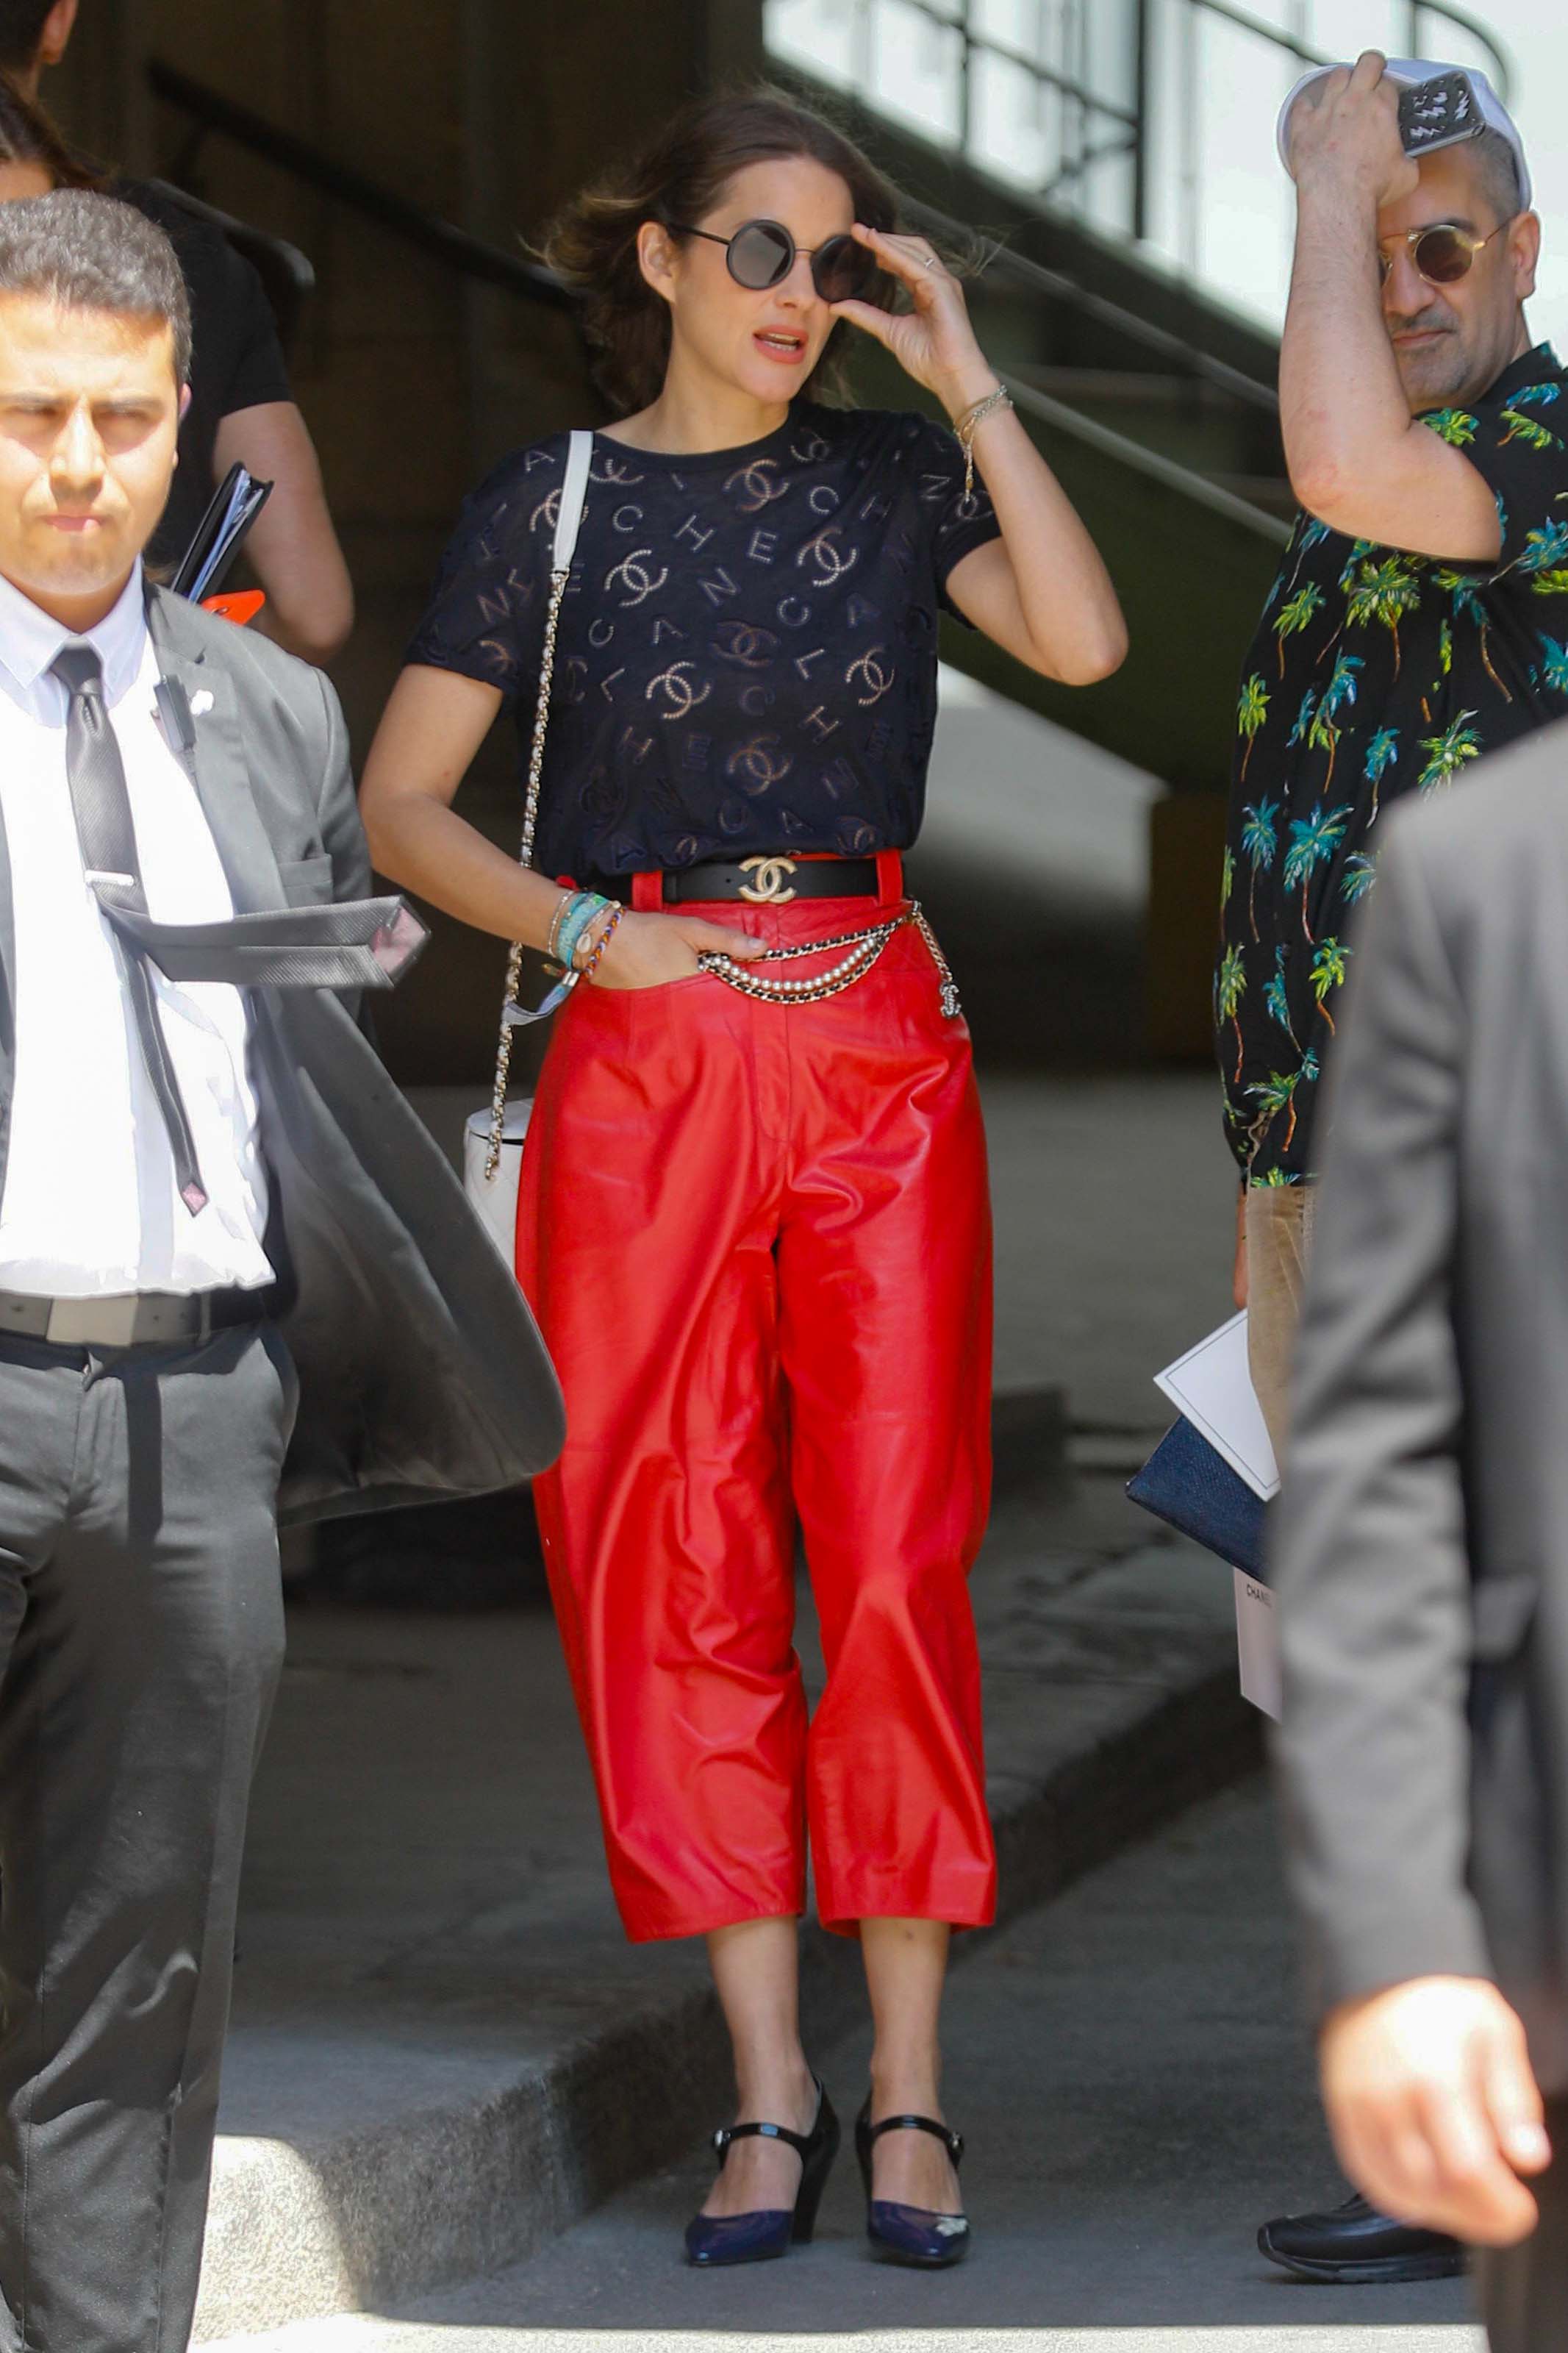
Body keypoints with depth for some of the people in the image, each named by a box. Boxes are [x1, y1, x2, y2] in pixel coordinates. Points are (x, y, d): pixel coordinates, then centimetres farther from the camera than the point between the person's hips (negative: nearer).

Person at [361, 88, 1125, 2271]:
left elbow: (1083, 638, -9)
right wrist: (585, 929, -9)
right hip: (647, 1059, 0)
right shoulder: (551, 504, 5)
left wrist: (969, 381, -7)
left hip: (879, 1052, 0)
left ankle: (905, 2091, 3)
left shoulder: (892, 474, 8)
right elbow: (401, 804, 6)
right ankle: (769, 2092, 5)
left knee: (897, 1557, -3)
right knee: (678, 1569, -1)